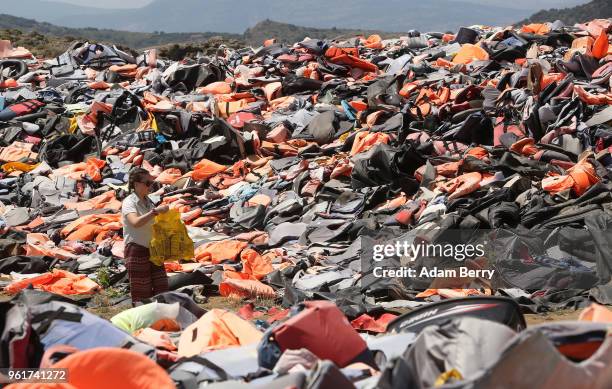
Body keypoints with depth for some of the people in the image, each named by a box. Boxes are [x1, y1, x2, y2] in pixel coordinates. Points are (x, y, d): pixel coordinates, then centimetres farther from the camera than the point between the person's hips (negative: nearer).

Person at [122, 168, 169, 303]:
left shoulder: (148, 202, 12)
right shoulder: (129, 203, -10)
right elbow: (136, 222, -30)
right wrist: (156, 211, -34)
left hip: (152, 249, 7)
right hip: (136, 250, -7)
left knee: (161, 288, 4)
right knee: (141, 293, -4)